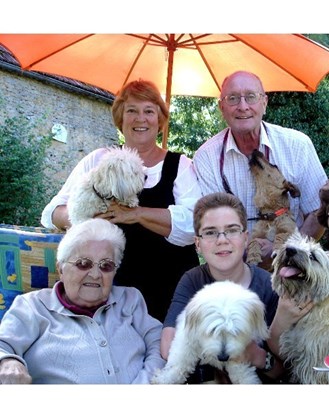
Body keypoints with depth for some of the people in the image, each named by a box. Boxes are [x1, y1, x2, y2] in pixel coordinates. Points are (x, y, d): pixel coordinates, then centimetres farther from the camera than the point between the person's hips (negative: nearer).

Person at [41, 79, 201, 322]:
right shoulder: (99, 160, 8)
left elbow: (193, 223, -14)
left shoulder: (181, 166, 3)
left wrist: (136, 214, -23)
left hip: (172, 289, -1)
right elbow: (52, 213, 6)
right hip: (112, 285, 1)